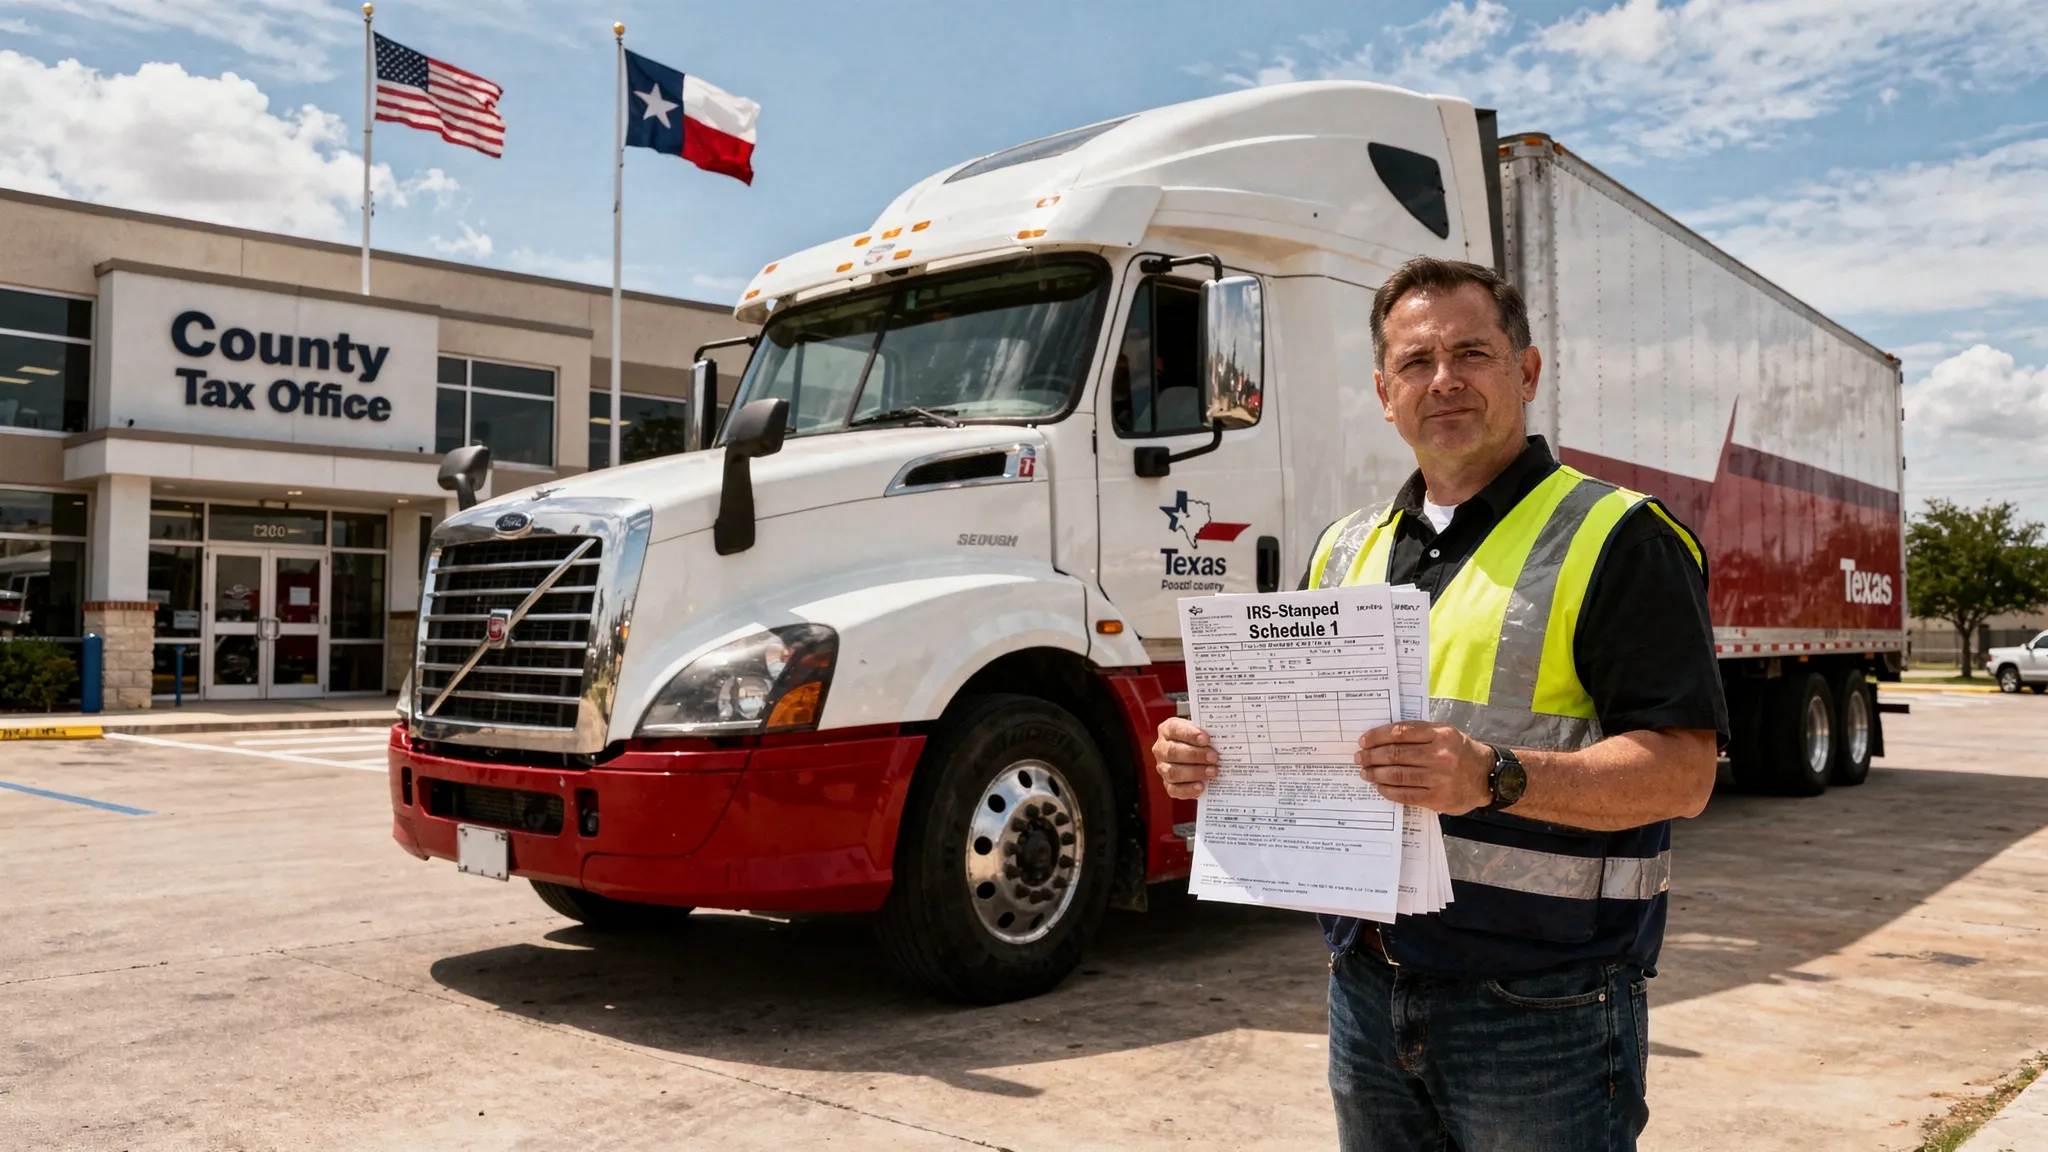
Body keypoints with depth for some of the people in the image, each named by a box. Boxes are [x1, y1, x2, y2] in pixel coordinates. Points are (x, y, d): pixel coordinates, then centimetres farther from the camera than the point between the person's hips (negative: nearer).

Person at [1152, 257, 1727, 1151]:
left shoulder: (1614, 540, -7)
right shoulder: (1345, 550, 12)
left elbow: (1683, 771, -15)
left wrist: (1495, 778, -29)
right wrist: (1216, 755, -4)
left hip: (1538, 1003, -5)